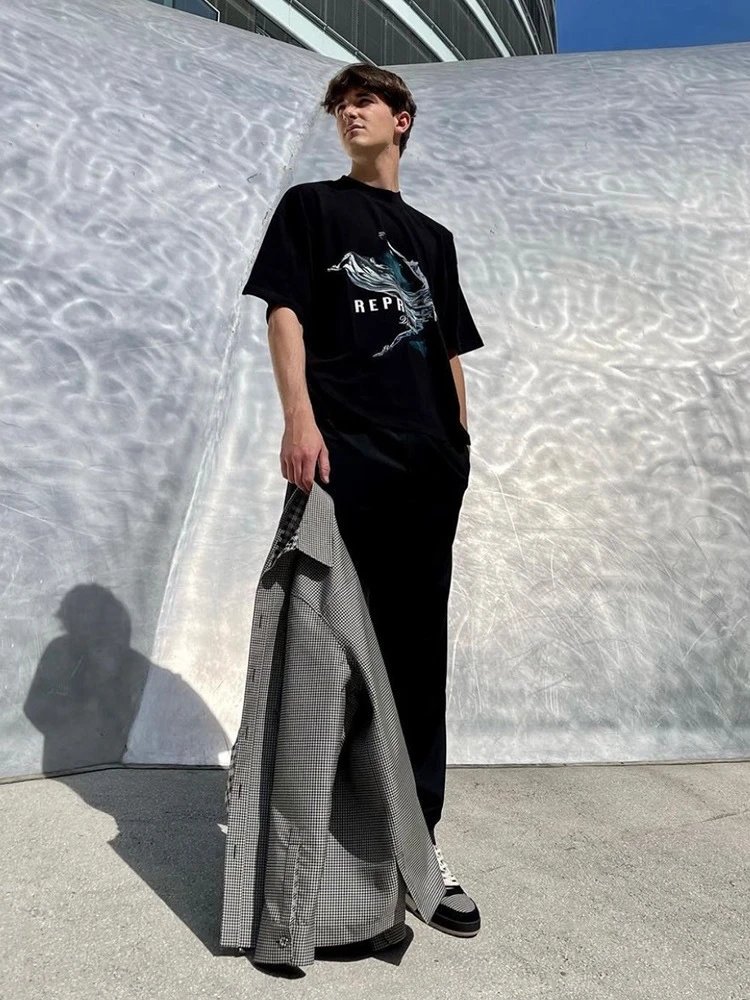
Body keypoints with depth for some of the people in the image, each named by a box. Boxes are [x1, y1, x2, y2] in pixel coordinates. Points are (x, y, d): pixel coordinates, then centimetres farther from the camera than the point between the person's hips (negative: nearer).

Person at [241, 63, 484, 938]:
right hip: (349, 452, -4)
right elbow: (283, 311, -1)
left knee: (417, 650, 5)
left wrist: (462, 443, 13)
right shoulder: (312, 206, 13)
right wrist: (300, 417, -16)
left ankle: (417, 837, 16)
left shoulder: (433, 237, 25)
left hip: (429, 465, 5)